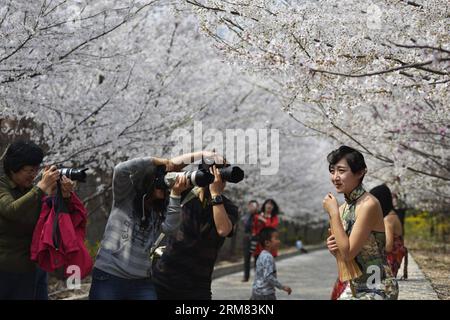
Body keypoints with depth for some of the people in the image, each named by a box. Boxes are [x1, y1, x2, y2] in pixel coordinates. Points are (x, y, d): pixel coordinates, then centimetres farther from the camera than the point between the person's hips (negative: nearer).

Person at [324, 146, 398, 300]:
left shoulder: (369, 204, -18)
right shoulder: (343, 208, 4)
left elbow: (348, 253, -21)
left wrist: (333, 213, -19)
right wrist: (332, 246, -6)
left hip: (377, 289, -8)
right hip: (354, 286, 8)